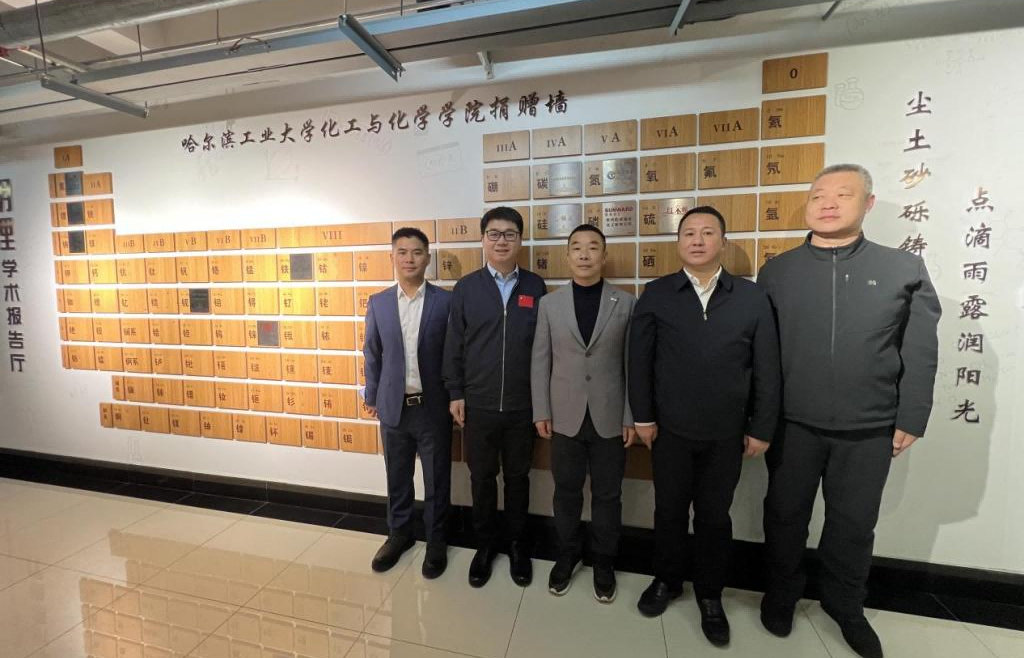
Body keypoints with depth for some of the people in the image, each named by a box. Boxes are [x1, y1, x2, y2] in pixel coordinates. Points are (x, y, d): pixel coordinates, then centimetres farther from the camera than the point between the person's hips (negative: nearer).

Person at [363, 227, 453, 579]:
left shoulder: (446, 301, -7)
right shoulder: (378, 302, 1)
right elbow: (372, 354, 8)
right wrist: (372, 396, 9)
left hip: (433, 407, -2)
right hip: (394, 407, 3)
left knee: (436, 480, 12)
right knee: (397, 478, 19)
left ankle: (436, 540, 34)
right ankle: (399, 533, 42)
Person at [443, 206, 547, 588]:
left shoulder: (535, 287, -1)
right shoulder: (466, 288, -2)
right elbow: (453, 346, 0)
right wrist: (455, 393, -2)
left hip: (522, 406, 0)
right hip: (478, 405, 0)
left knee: (517, 477, 16)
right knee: (482, 478, 15)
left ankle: (518, 544, 38)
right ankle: (485, 544, 38)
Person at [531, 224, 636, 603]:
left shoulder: (626, 303, -1)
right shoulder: (549, 303, 1)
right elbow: (540, 361, 1)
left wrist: (632, 417, -4)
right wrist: (541, 412, -2)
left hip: (610, 418, 0)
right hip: (565, 417, 1)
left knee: (607, 495, 15)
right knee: (566, 492, 16)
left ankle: (603, 562, 37)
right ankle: (567, 555, 38)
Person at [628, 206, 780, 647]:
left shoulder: (752, 297, -1)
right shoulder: (656, 295, -3)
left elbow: (767, 369, 0)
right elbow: (639, 360, -4)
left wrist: (761, 429, -1)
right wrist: (643, 417, -5)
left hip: (726, 434, 1)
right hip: (670, 429, 0)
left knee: (715, 516, 16)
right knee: (669, 511, 16)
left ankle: (710, 595, 39)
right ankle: (666, 580, 41)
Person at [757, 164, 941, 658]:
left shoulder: (905, 270, 0)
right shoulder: (776, 271, -1)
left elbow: (921, 354, 1)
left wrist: (911, 421, -2)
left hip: (869, 429, 1)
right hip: (793, 423, 0)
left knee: (854, 523, 17)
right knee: (785, 515, 14)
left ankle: (845, 607, 42)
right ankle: (781, 597, 38)